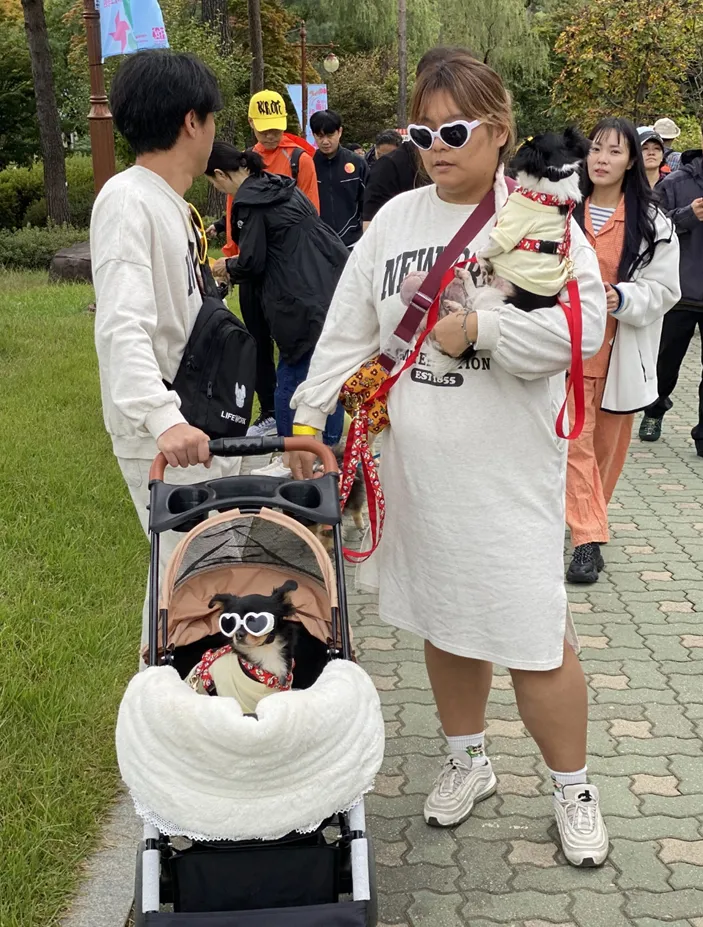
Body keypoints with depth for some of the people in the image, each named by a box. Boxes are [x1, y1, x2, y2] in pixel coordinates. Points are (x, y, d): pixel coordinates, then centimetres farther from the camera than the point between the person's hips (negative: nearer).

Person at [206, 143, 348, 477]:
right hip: (335, 285, 9)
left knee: (290, 378, 3)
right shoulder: (281, 186, 17)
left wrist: (228, 266, 15)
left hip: (304, 301, -9)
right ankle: (329, 446, 25)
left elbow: (252, 263, -7)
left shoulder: (248, 203, -9)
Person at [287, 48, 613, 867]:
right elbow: (349, 328, 10)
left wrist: (479, 329, -21)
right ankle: (467, 761, 37)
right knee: (443, 619, 15)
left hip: (509, 468, -4)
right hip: (415, 462, 5)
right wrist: (311, 412, 3)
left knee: (532, 632, -2)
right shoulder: (394, 219, 8)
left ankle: (573, 790, 21)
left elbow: (582, 325, -15)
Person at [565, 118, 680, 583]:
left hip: (621, 347, 0)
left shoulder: (652, 222, -2)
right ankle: (589, 538, -2)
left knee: (609, 441, 11)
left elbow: (663, 290, -4)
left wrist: (622, 297, -21)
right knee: (576, 439, -5)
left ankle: (588, 516, 33)